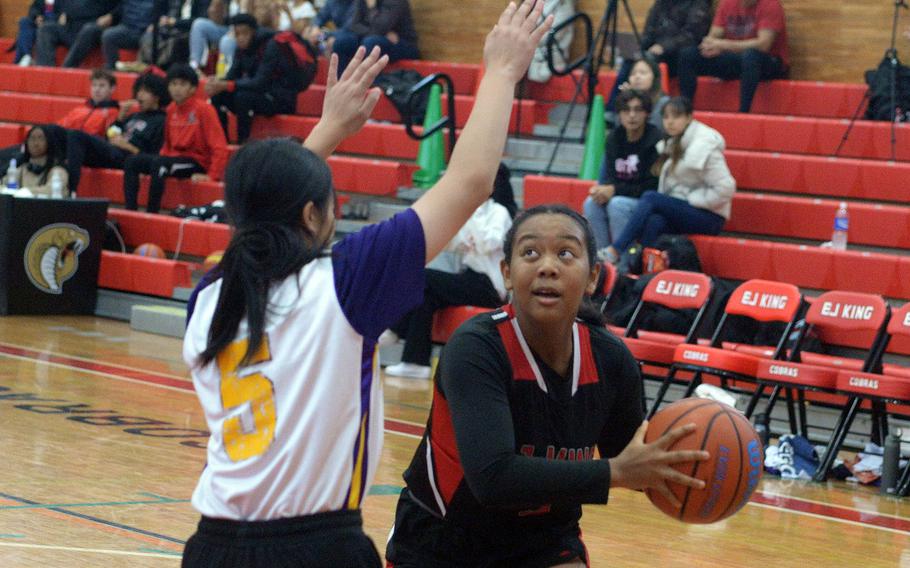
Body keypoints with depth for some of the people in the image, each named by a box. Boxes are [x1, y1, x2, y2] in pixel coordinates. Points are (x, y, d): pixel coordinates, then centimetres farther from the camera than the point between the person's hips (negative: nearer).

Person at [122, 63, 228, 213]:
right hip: (174, 158, 7)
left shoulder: (203, 109, -11)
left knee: (157, 163, -32)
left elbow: (219, 147, -15)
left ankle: (152, 213, -30)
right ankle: (130, 210, -15)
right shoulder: (171, 109, 8)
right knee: (132, 161, -8)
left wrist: (212, 175, -22)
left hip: (197, 163, -7)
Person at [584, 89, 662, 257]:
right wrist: (603, 189, -20)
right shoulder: (615, 138, 4)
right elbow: (610, 176, 5)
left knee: (617, 204, -31)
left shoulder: (655, 140, -16)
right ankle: (603, 254, -15)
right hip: (622, 197, 6)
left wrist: (615, 190, -22)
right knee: (591, 203, -20)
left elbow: (652, 186, -17)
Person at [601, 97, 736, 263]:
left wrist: (690, 199, -15)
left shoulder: (703, 147, -14)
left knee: (650, 198, -24)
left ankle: (614, 251, -28)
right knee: (654, 221, -28)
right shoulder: (672, 143, 11)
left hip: (708, 217, -6)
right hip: (678, 210, 6)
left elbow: (725, 189, -17)